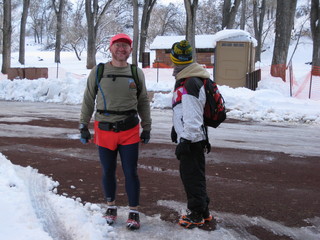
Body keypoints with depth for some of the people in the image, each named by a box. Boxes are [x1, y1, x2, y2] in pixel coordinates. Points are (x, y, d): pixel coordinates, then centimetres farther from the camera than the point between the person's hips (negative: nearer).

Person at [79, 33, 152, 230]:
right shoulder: (98, 72, 1)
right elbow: (88, 101, 6)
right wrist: (84, 126, 3)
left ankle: (134, 212, 15)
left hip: (130, 132, 0)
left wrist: (147, 128, 10)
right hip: (104, 131, 0)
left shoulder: (137, 73, 4)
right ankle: (111, 207, 31)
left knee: (131, 173, 2)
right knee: (108, 172, 12)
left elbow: (143, 102, 11)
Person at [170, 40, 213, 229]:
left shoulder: (190, 84, -21)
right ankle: (203, 211, 30)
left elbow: (192, 117, -25)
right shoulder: (184, 80, 14)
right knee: (189, 174, 18)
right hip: (187, 136, 11)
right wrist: (177, 129, 32)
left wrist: (185, 140, -24)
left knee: (192, 176, 0)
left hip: (191, 140, -11)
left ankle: (197, 215, 13)